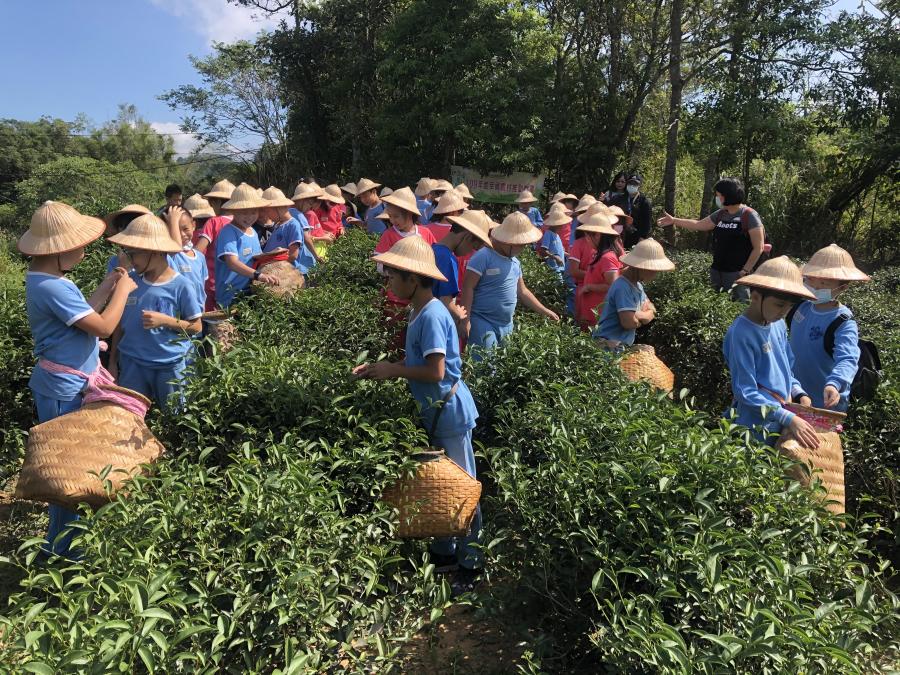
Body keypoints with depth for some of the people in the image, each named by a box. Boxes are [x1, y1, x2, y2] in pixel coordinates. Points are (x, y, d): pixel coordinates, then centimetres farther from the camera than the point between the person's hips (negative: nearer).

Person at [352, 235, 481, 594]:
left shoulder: (432, 315, -23)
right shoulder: (420, 311, 6)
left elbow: (435, 371, -26)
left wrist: (392, 371, -16)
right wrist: (382, 367, 0)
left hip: (450, 413, -10)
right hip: (435, 412, 10)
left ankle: (470, 565, 19)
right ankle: (444, 552, 36)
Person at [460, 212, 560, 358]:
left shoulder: (515, 262, 15)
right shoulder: (484, 257, -13)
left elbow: (522, 291, 23)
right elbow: (468, 288, -16)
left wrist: (545, 311, 22)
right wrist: (465, 320, -21)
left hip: (506, 326, 9)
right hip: (483, 324, -9)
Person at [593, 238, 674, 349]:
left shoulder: (637, 284, 11)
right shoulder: (623, 287, -21)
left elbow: (652, 312, 11)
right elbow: (629, 322, -28)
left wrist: (638, 315, -12)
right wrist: (643, 317, -4)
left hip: (621, 346, 10)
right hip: (609, 347, -10)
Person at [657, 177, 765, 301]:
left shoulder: (749, 216, -10)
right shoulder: (720, 214, 10)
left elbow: (759, 248, -12)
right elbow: (698, 225, 23)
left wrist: (745, 271, -15)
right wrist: (674, 220, 19)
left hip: (737, 273, -7)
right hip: (716, 271, 7)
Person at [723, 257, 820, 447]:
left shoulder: (778, 325, 4)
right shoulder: (741, 333, -20)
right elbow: (746, 393, -22)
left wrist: (798, 393, -1)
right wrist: (788, 418, -24)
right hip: (758, 429, -8)